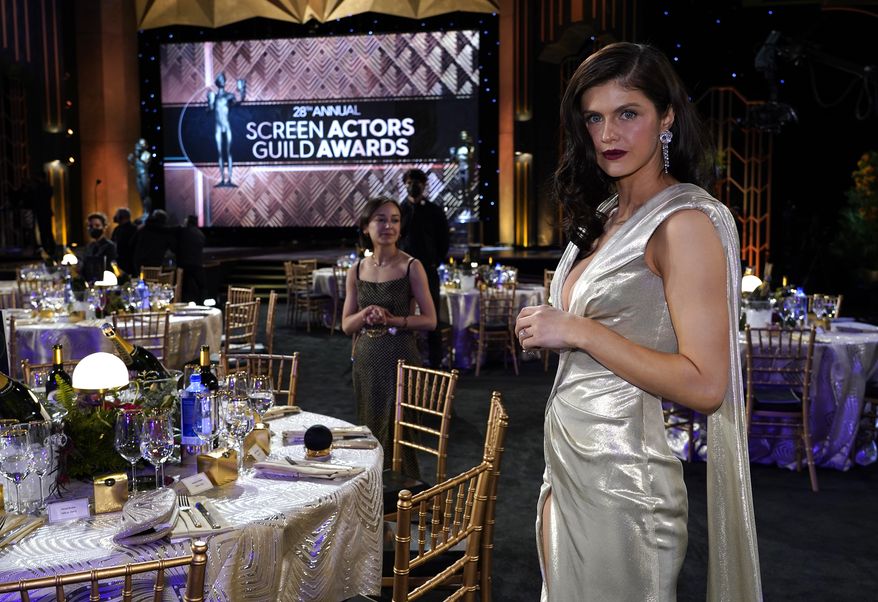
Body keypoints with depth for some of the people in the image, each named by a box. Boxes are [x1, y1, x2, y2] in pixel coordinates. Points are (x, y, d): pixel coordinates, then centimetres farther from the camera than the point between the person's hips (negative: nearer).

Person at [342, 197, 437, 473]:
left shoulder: (411, 267, -5)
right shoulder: (357, 271, 6)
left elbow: (429, 320, -7)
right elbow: (346, 324, 7)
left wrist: (392, 320, -19)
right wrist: (366, 314, -13)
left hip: (400, 358, -4)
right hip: (366, 359, 4)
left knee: (397, 434, 1)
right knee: (370, 431, 12)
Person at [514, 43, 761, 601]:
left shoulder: (685, 221, -15)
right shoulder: (605, 216, 11)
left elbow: (705, 386, -21)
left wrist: (578, 332, -20)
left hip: (622, 481, -8)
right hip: (568, 467, 8)